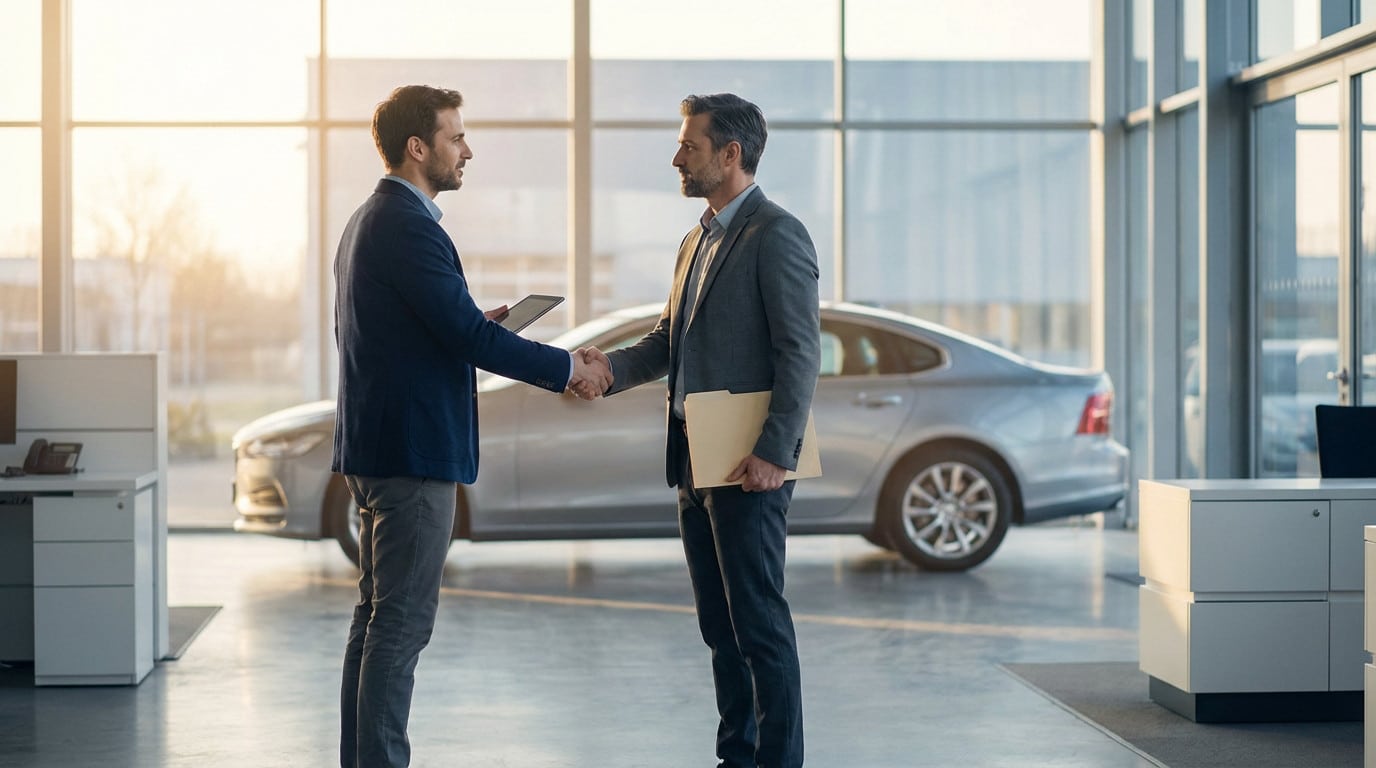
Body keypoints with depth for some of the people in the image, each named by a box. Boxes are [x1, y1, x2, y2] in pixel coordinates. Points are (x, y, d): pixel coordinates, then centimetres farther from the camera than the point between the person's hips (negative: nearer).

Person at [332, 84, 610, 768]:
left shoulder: (367, 220, 15)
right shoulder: (408, 226, -17)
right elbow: (471, 336, -20)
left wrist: (472, 326, 15)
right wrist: (569, 368, -11)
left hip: (375, 448, 11)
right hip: (412, 451, -11)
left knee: (379, 616, 14)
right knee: (403, 620, -6)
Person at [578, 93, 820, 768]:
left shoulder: (777, 235, -10)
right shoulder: (698, 241, 19)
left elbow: (800, 352, -15)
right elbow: (669, 339, 19)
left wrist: (773, 453, -21)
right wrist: (612, 368, -1)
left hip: (748, 466, -9)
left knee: (759, 622, -5)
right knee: (719, 623, 13)